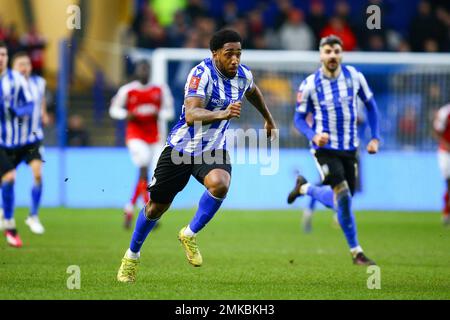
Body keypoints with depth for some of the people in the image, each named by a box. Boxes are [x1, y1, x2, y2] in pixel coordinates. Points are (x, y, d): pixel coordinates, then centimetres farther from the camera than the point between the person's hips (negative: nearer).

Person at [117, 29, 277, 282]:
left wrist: (269, 119, 35)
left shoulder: (243, 74, -4)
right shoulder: (202, 74, -24)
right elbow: (191, 114, -38)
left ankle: (190, 235, -7)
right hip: (182, 147, -3)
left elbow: (253, 91, 23)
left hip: (214, 150, 4)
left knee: (220, 184, -31)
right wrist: (222, 114, -54)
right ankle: (132, 256, 33)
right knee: (156, 206, 8)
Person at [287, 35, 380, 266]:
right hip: (325, 149, -4)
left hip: (349, 148, 4)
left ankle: (304, 188, 40)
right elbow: (299, 118, -2)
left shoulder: (354, 77, -3)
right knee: (343, 197, -19)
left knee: (340, 201, 13)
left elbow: (370, 105, 10)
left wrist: (374, 138, 2)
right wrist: (313, 136, -22)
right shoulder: (309, 85, -10)